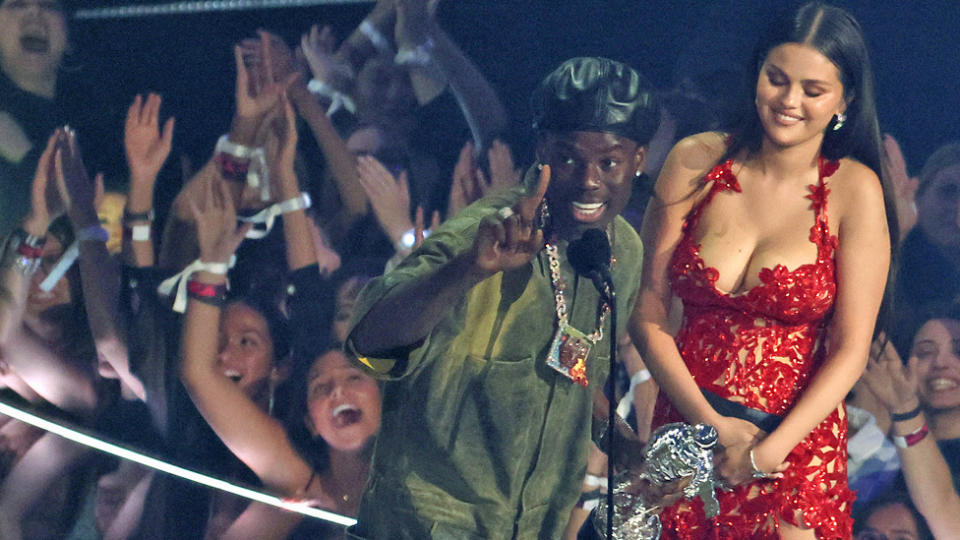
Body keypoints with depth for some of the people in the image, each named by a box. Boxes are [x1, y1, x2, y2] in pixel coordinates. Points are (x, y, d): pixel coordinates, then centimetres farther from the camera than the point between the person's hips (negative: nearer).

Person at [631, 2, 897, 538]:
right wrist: (710, 424, -11)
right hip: (685, 427, 2)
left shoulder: (854, 189, -8)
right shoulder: (697, 162, -3)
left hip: (796, 439, -2)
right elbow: (648, 312, -2)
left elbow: (850, 350, -9)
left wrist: (767, 452, -16)